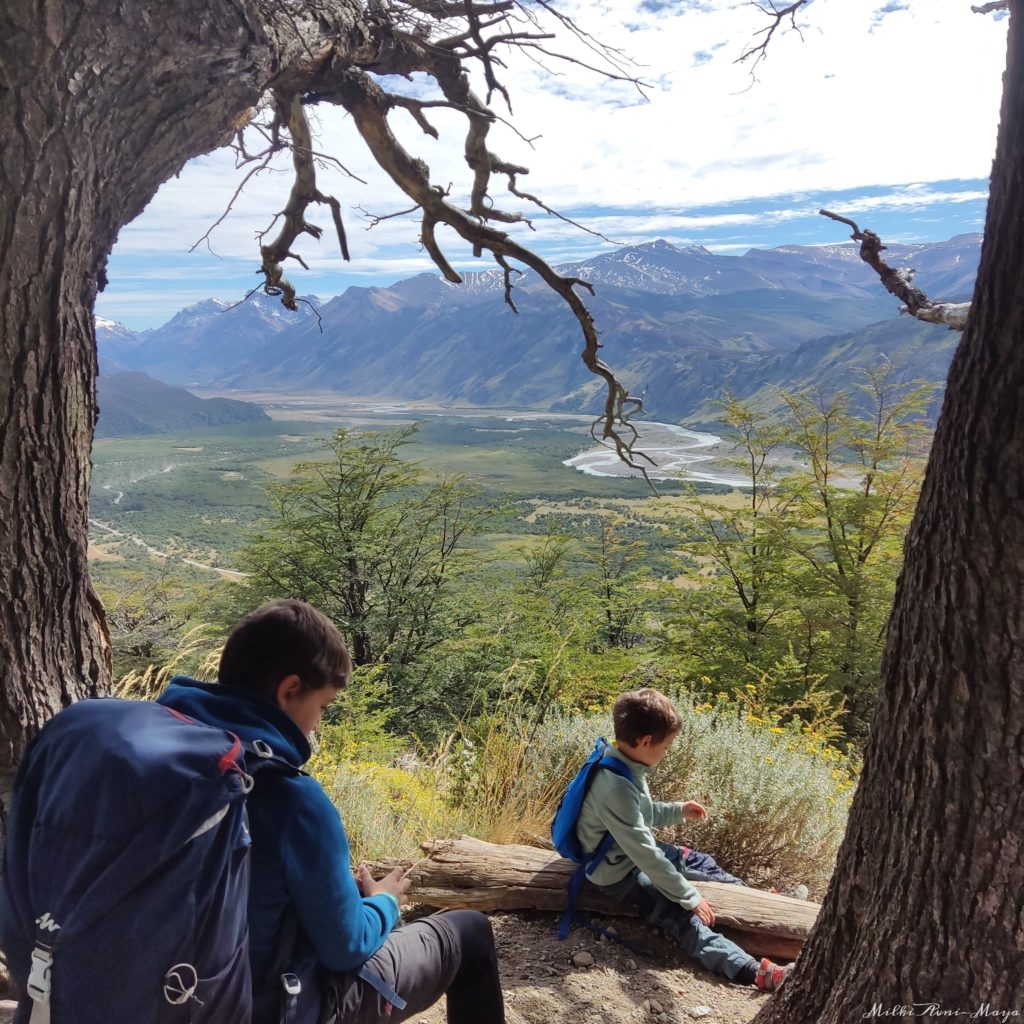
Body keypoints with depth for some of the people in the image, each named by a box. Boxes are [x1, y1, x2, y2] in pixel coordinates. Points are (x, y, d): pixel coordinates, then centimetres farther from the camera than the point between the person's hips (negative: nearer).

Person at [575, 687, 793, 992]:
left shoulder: (622, 764, -5)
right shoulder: (617, 788, -35)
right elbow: (645, 855, -31)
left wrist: (678, 811, 7)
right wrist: (690, 898, -23)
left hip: (635, 853, 10)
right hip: (620, 872, -10)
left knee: (698, 861, 20)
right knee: (684, 919, -21)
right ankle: (753, 971, -32)